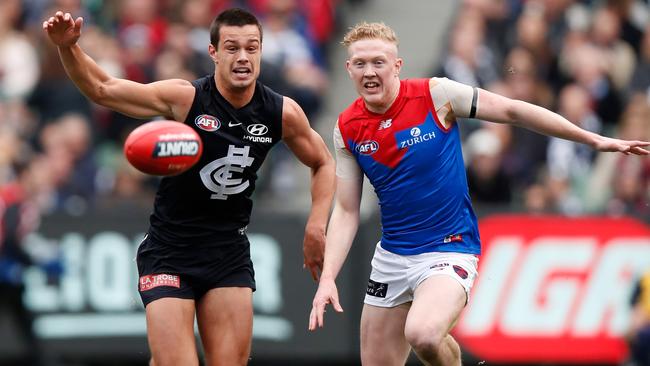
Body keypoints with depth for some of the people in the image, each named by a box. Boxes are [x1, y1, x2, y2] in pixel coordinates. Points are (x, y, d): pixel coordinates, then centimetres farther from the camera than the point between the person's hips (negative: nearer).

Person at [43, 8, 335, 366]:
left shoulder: (282, 113, -4)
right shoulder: (186, 98, -13)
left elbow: (323, 163, 13)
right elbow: (103, 89, -11)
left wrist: (316, 226, 1)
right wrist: (68, 48, -29)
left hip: (230, 252, 3)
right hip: (168, 251, -3)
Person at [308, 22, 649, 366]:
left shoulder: (435, 93, -11)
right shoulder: (347, 128, -1)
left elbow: (512, 110, -3)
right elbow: (346, 211, 3)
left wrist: (595, 140, -2)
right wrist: (327, 279, -9)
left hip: (448, 250, -5)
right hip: (391, 257, 5)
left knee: (422, 335, -32)